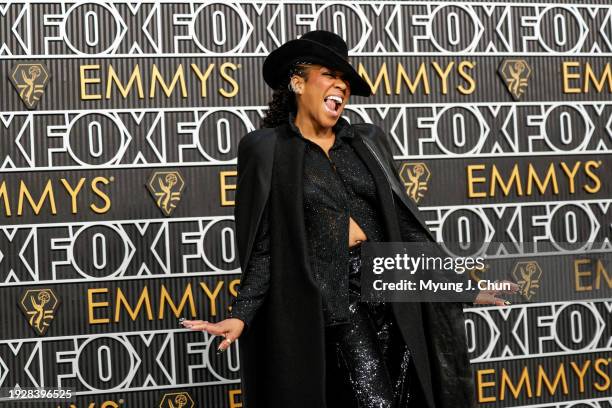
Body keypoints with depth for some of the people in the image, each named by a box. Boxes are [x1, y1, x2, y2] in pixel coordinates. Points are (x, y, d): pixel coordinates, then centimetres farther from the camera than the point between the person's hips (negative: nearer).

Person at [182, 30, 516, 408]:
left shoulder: (368, 140, 12)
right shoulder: (266, 148, 0)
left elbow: (405, 221, 12)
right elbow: (262, 246, -2)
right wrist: (242, 315, -14)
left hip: (393, 299, 4)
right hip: (331, 305, -4)